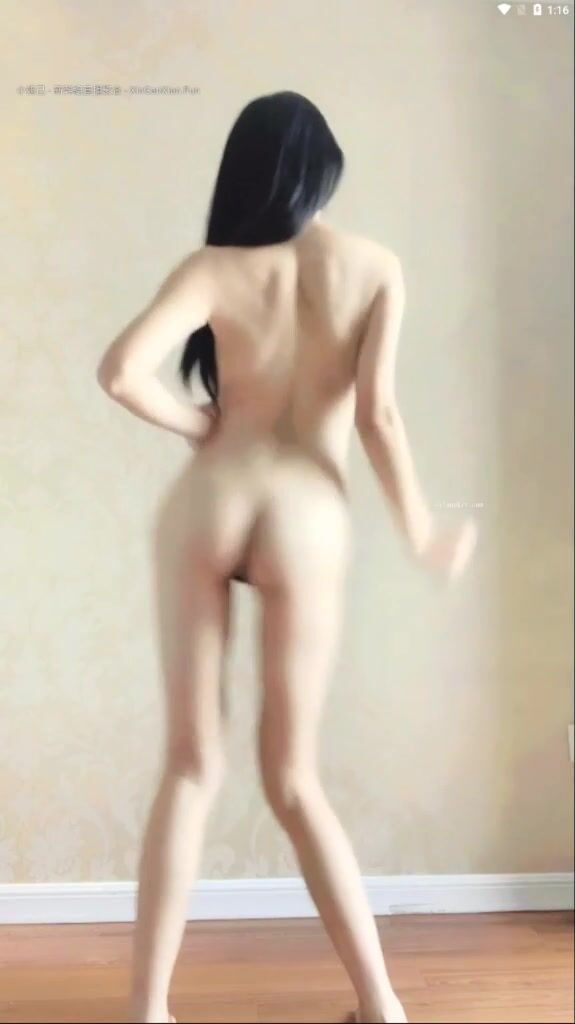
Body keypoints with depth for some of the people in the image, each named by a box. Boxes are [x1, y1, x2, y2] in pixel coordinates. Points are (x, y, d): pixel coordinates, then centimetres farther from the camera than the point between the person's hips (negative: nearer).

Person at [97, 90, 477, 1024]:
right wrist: (419, 533, 5)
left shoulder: (216, 267, 1)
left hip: (212, 500, 0)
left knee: (191, 765, 9)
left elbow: (122, 372, -13)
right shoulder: (376, 267, 2)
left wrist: (197, 427, 5)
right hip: (305, 516, 0)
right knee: (293, 779, 12)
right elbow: (376, 411, -6)